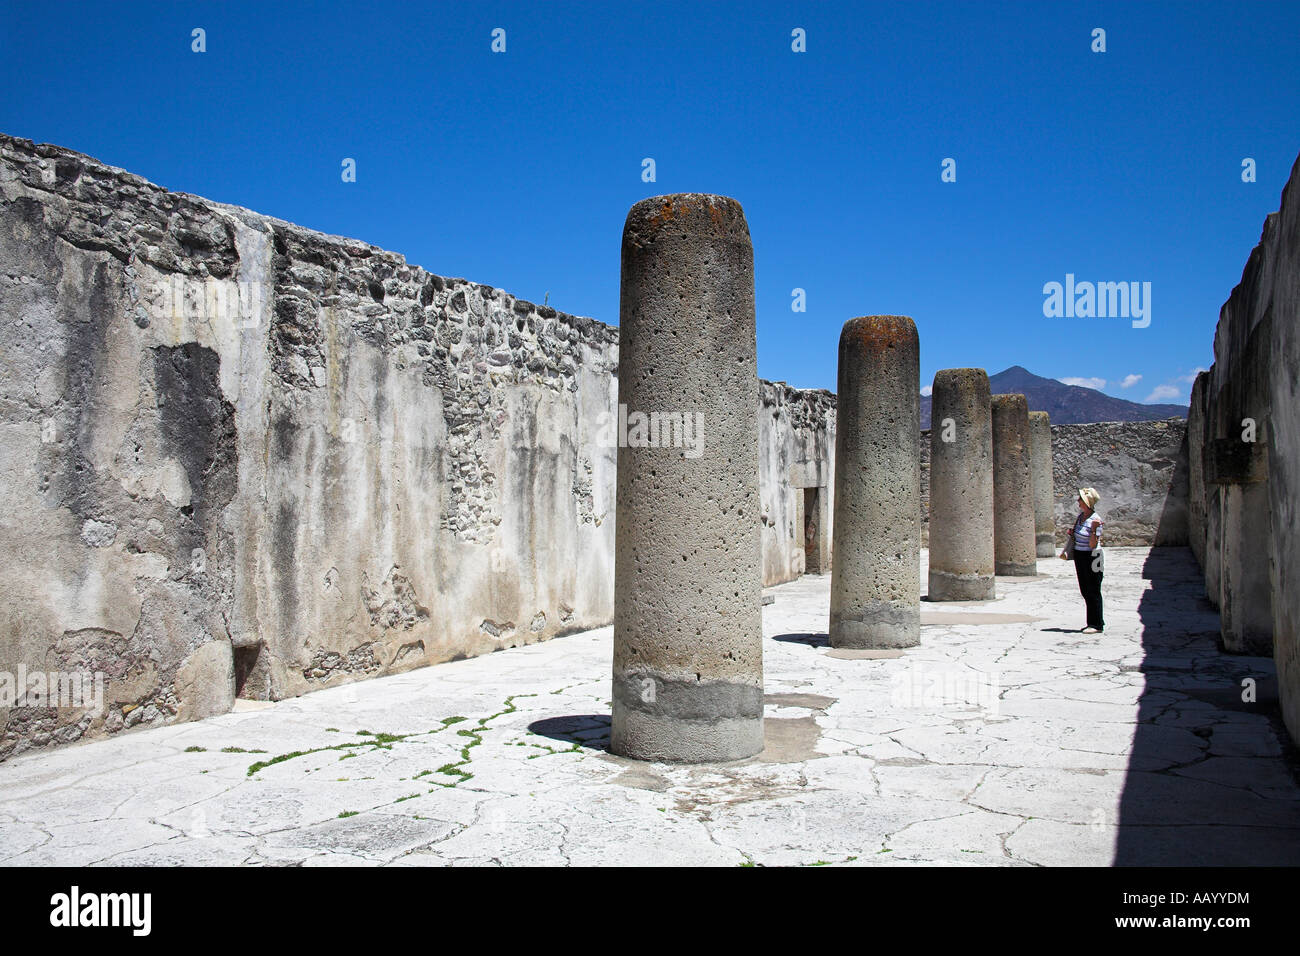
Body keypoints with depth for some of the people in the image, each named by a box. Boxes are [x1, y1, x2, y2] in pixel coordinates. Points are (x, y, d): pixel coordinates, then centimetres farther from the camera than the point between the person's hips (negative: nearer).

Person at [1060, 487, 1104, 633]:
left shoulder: (1096, 520, -18)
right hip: (1079, 556, 9)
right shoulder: (1081, 515, 6)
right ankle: (1093, 622, 23)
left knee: (1093, 591, -2)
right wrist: (1071, 533, 5)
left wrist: (1094, 529, -31)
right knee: (1085, 591, 14)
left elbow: (1093, 545, -20)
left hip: (1091, 558, -9)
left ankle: (1097, 625, 5)